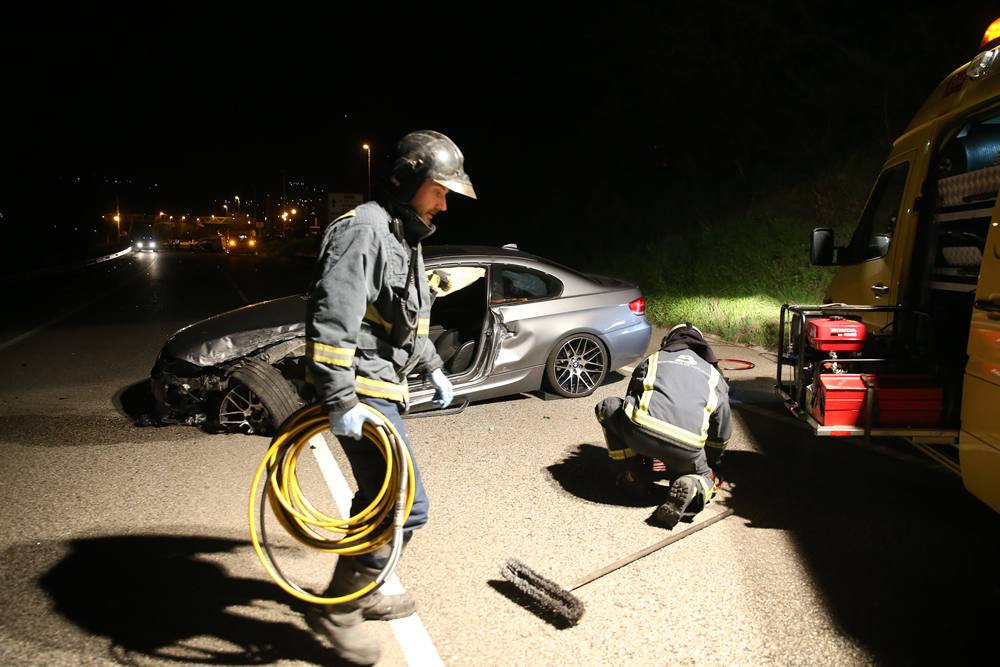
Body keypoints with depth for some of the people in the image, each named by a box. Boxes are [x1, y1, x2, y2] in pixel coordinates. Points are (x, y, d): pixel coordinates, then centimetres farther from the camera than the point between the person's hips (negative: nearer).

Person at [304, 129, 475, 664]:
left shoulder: (405, 236, 17)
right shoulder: (362, 230, -17)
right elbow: (330, 321, -25)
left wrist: (432, 367, 29)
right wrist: (341, 402, -26)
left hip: (383, 388, 10)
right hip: (364, 394, -10)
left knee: (377, 498, 19)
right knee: (406, 506, -9)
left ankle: (358, 591, 37)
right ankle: (336, 610, 8)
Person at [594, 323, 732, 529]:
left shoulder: (653, 360, 29)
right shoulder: (714, 375, 30)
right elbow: (722, 433, 34)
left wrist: (645, 449, 52)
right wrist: (713, 463, 53)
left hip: (641, 433, -2)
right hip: (687, 451, 2)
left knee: (608, 408, 27)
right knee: (703, 476, 33)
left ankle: (634, 478, 21)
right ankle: (692, 487, -5)